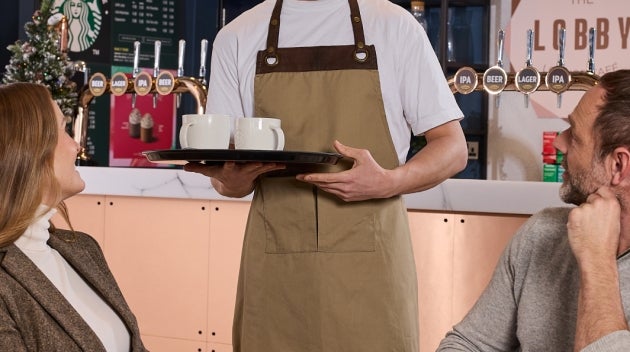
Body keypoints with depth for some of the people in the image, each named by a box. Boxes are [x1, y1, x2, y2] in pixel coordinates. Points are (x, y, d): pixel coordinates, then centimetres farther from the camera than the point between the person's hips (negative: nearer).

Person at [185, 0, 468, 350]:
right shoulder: (236, 38, 9)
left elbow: (453, 148, 3)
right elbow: (227, 181, 11)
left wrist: (389, 182, -17)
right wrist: (234, 178, -13)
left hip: (370, 260, -1)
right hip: (274, 265, 2)